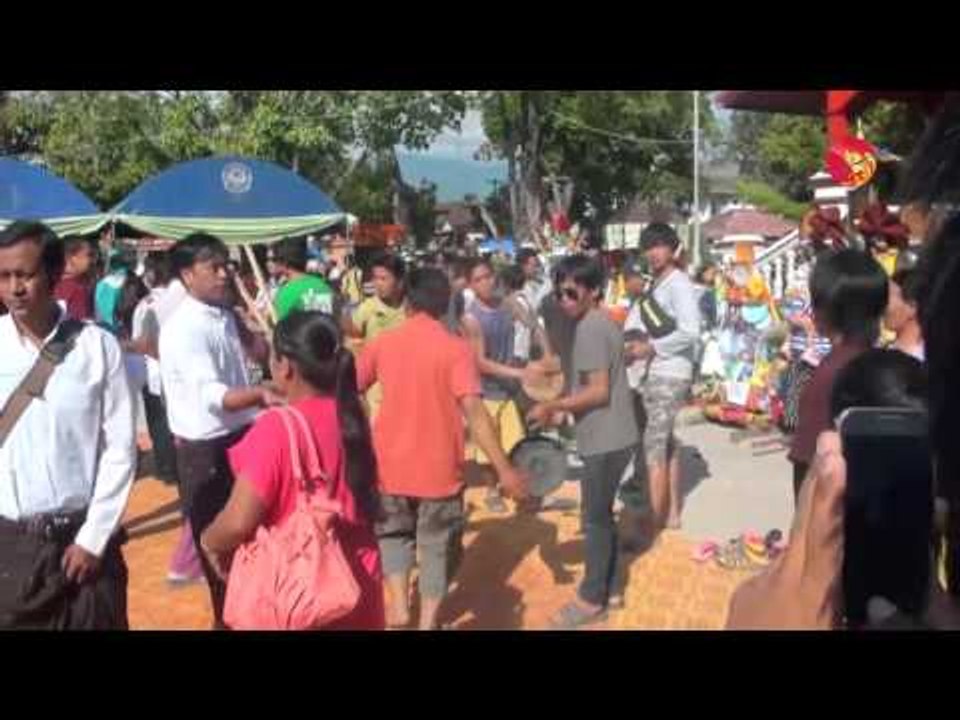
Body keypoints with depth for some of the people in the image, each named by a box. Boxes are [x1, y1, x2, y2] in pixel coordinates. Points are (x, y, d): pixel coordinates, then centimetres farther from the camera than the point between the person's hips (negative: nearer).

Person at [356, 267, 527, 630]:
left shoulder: (382, 343, -2)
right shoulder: (456, 348, -11)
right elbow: (474, 411, -19)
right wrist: (504, 469, -18)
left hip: (391, 464, 2)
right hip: (439, 468, -2)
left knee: (394, 532, 25)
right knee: (438, 545, 16)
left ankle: (398, 604, 11)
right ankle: (428, 620, 18)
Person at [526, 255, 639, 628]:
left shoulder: (589, 329, -19)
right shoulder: (604, 323, 12)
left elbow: (598, 391, -23)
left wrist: (553, 406, -17)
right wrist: (564, 406, 13)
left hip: (605, 440, -10)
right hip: (613, 436, 10)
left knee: (594, 519, 1)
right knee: (602, 514, 18)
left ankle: (592, 599, 13)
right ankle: (611, 588, 28)